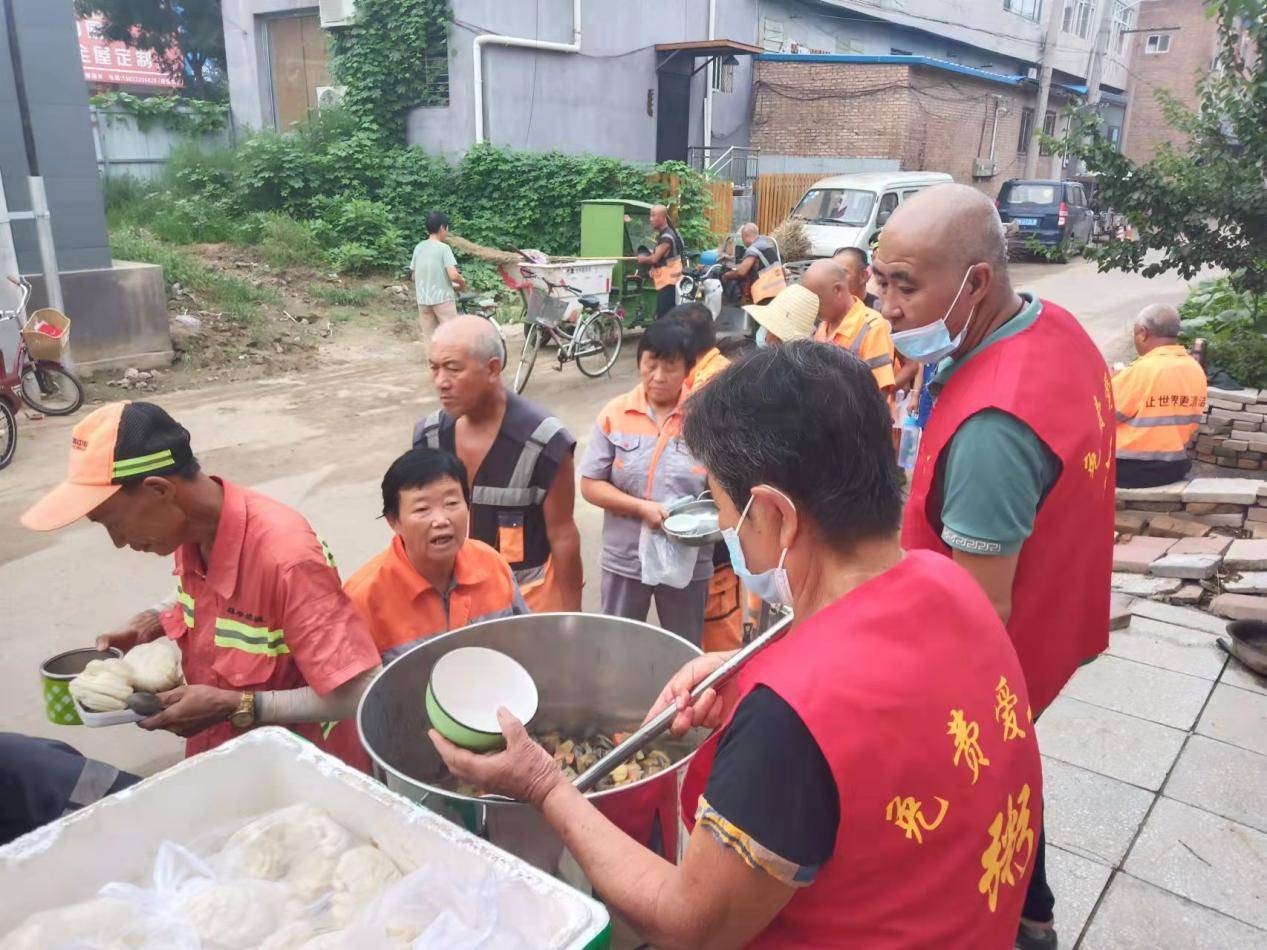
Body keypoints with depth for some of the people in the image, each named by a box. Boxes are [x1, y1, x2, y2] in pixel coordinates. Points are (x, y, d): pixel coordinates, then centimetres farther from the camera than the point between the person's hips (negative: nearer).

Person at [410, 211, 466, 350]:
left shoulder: (418, 247, 7)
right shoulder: (444, 247, -10)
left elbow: (413, 276, 12)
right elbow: (453, 275, -18)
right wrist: (463, 282, 2)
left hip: (423, 300, 6)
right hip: (443, 299, -6)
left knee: (429, 339, 9)